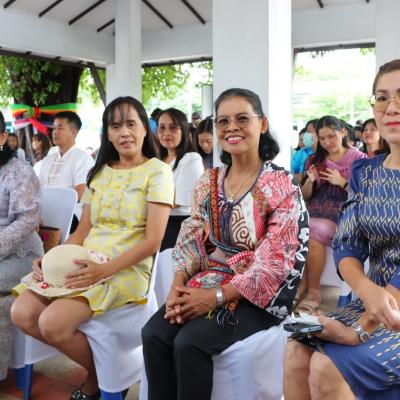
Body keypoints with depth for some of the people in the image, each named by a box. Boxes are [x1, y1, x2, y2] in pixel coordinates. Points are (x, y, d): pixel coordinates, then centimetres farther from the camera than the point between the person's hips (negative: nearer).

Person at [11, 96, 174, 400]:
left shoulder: (157, 171, -3)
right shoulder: (99, 172, 16)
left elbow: (153, 240, -10)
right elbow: (83, 231, 15)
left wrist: (105, 270, -21)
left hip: (126, 270, -6)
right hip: (84, 264, 6)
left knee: (53, 322, -25)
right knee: (22, 313, -14)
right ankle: (95, 365, 6)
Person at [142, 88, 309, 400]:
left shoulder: (281, 186, -11)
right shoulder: (209, 182, 8)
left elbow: (274, 262, -16)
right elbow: (191, 241, 7)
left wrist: (217, 297, -20)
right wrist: (178, 285, -11)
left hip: (257, 294, -5)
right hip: (209, 281, 5)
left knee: (190, 341, -26)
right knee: (154, 333, -18)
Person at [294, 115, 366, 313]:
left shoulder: (358, 158, 4)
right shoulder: (315, 159, 15)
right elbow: (305, 196, 16)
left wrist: (342, 182, -12)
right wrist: (310, 181, -3)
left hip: (342, 215, -4)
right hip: (313, 213, 4)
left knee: (313, 234, -32)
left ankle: (314, 290, -16)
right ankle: (301, 285, -14)